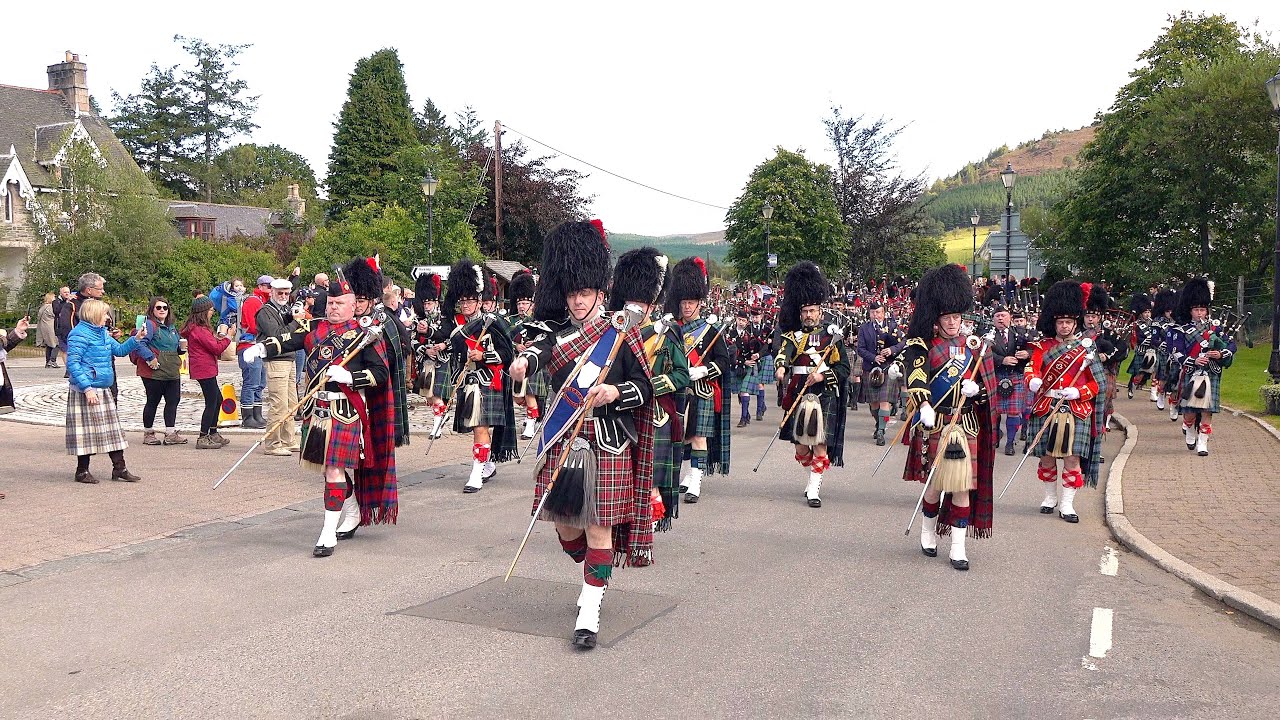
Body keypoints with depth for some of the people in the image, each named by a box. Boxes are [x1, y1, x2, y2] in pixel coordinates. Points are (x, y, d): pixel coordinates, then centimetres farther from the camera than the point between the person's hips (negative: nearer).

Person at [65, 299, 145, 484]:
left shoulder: (103, 333, 14)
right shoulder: (80, 334, -13)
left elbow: (119, 350, 23)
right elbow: (73, 364, -19)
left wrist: (136, 338, 7)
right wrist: (87, 388, -24)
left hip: (103, 390, 9)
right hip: (85, 391, -9)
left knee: (112, 427, 10)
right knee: (86, 429, -2)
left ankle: (119, 468, 16)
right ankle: (82, 471, 10)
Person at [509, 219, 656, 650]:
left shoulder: (620, 337, 0)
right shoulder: (557, 334, 5)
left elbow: (645, 388, 2)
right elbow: (541, 346, -20)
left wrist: (616, 393, -19)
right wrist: (524, 360, -44)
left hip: (608, 447, -3)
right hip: (563, 445, 3)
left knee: (599, 528, -1)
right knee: (565, 525, 11)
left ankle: (589, 615, 6)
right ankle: (597, 571, 41)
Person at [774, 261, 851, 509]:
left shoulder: (833, 337, 5)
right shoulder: (793, 337, 6)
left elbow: (844, 369, 2)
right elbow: (783, 353, -17)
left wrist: (823, 376, -15)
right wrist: (780, 368, -39)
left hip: (826, 397, -1)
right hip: (799, 397, 1)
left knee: (821, 443, -5)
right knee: (800, 443, 6)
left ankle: (813, 488, 2)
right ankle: (812, 471, 34)